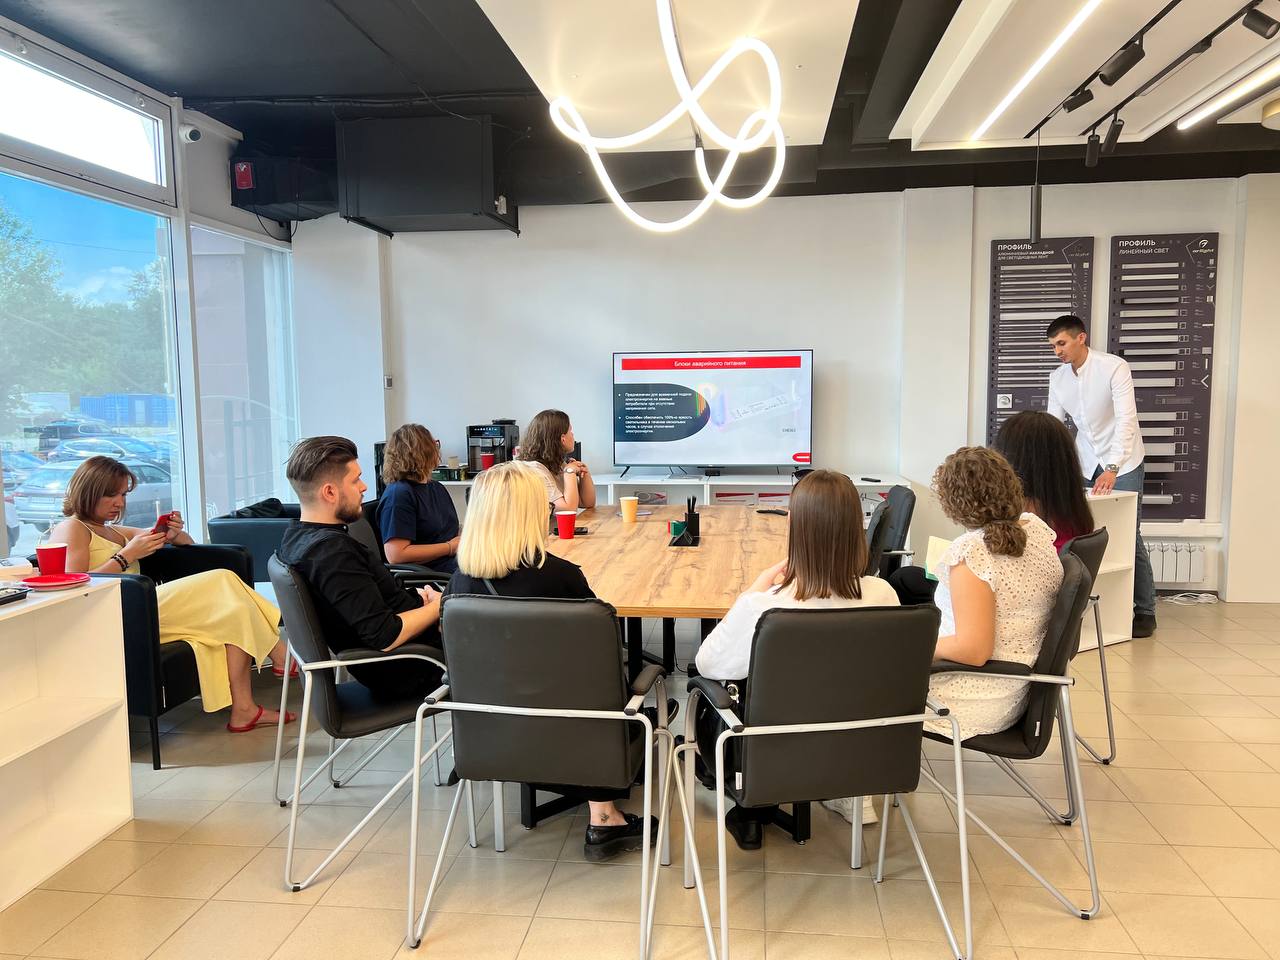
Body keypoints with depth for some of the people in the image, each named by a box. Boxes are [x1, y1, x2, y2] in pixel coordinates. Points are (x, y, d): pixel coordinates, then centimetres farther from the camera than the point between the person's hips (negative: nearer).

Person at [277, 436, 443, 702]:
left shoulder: (296, 537, 1)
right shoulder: (332, 550, -29)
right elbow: (385, 636, -30)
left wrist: (413, 599, 1)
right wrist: (439, 606, -15)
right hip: (407, 673, -9)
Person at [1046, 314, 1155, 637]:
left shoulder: (1114, 367, -19)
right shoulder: (1057, 378, -1)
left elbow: (1126, 420, -26)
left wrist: (1112, 470, -35)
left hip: (1122, 463, -5)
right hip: (1086, 465, 5)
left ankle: (1145, 611, 8)